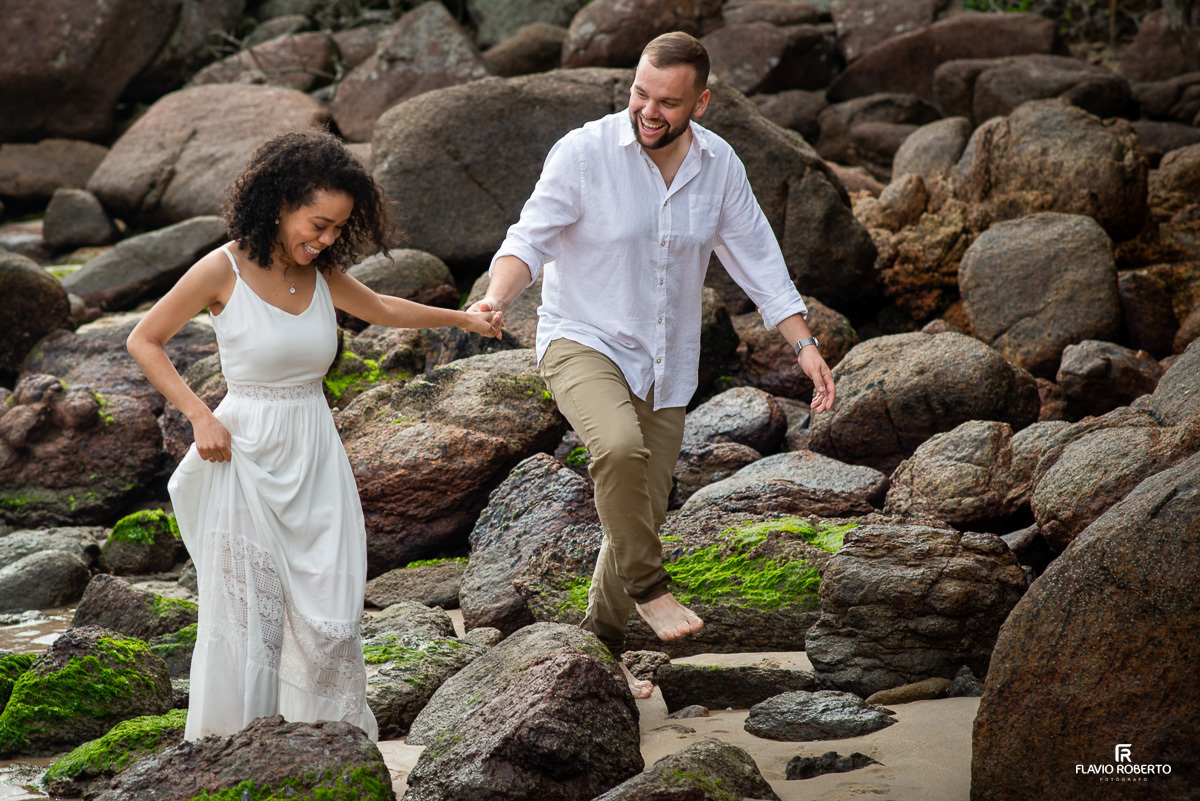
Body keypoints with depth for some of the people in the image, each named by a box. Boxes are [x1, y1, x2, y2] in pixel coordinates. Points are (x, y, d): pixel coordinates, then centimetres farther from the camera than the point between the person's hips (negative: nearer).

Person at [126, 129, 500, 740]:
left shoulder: (322, 273, 4)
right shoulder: (224, 270, -11)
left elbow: (381, 309, 26)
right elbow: (143, 341, -2)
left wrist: (460, 318, 29)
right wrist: (199, 416, -9)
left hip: (316, 455, 5)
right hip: (248, 455, -5)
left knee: (329, 619, 1)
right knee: (250, 617, 1)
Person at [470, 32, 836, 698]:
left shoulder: (718, 165, -1)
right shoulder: (584, 152, -15)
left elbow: (757, 259, 6)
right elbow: (531, 239, -17)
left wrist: (804, 344, 0)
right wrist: (497, 296, -37)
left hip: (664, 367, 5)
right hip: (583, 343, -5)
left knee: (643, 515, 10)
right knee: (619, 447, -36)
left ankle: (601, 647, 30)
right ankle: (648, 587, -14)